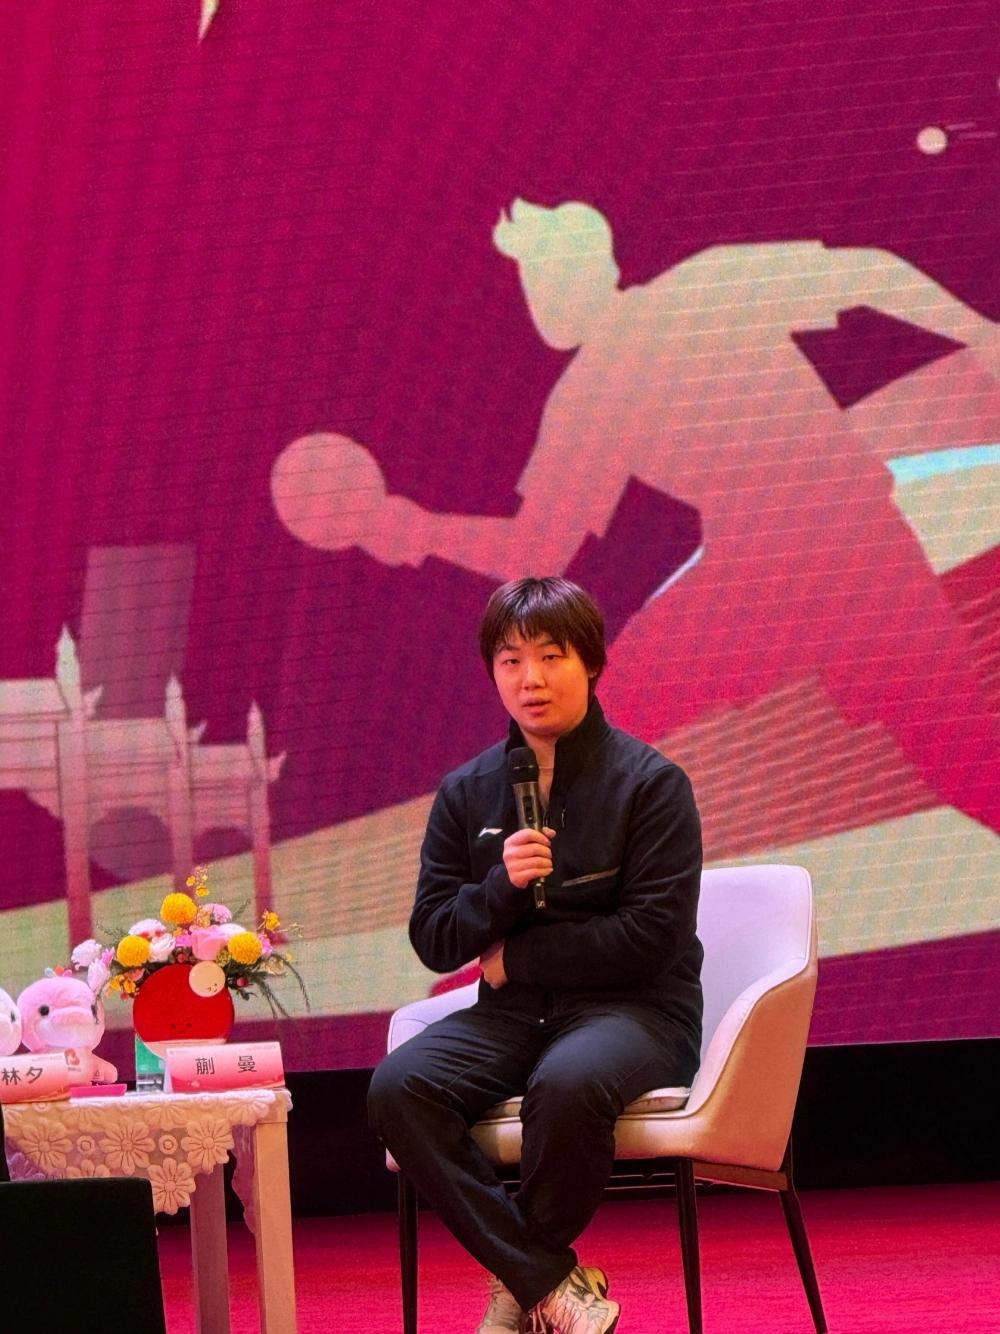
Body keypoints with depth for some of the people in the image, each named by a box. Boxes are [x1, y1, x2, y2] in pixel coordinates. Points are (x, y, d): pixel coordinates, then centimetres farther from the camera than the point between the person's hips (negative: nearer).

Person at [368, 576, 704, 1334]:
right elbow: (433, 940, 7)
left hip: (634, 1008, -4)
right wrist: (501, 888, -14)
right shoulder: (468, 793, 9)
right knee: (398, 1087, -26)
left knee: (567, 1083, -40)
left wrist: (514, 956, -7)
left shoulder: (650, 782, -4)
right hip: (513, 1011, 4)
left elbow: (653, 935, -11)